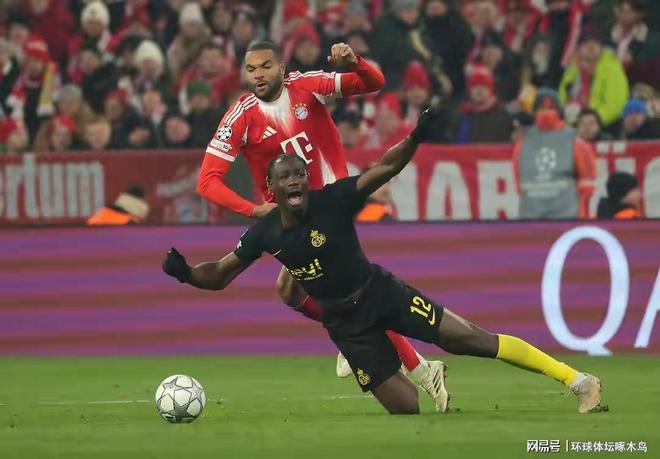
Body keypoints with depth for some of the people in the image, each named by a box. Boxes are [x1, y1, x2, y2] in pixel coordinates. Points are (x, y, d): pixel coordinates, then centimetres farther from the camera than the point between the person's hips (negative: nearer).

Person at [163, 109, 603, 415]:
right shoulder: (265, 234, -7)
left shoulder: (332, 200, -16)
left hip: (381, 293, -2)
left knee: (469, 338, -15)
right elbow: (221, 275, 2)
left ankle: (577, 380, -11)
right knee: (407, 408, -10)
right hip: (346, 324, 2)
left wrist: (414, 140, -40)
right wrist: (186, 273, -17)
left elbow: (383, 170, -23)